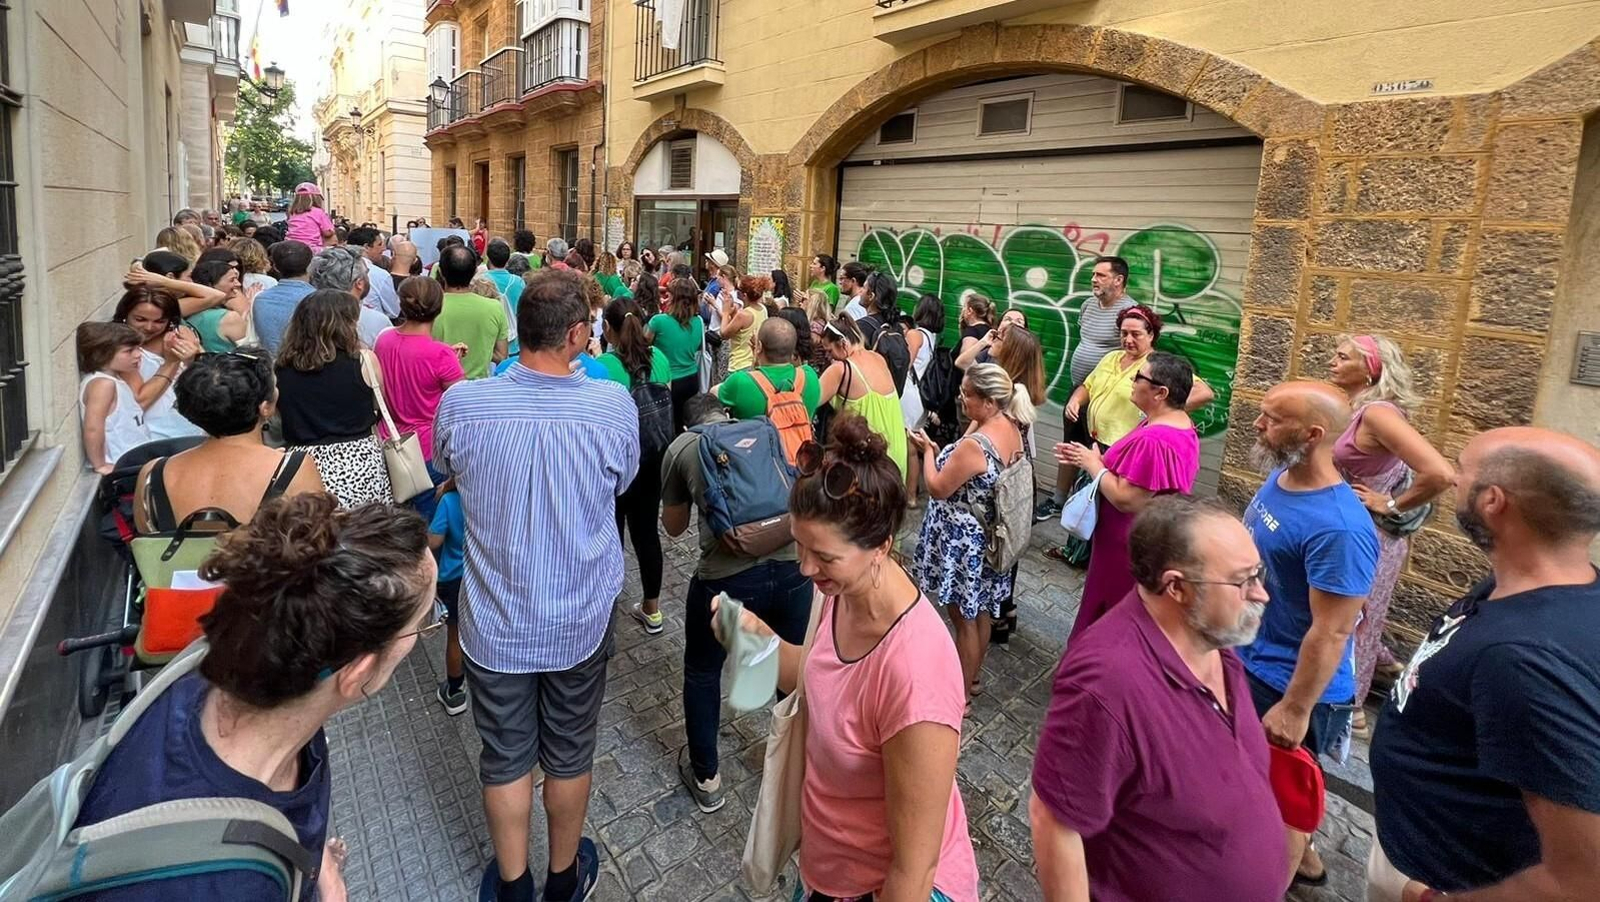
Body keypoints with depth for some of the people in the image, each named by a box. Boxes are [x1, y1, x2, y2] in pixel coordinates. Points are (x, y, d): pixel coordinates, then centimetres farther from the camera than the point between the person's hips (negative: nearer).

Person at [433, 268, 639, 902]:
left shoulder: (461, 404, -18)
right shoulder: (614, 406, -21)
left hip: (494, 623, 1)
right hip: (581, 621, 0)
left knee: (506, 757, 20)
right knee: (569, 754, 21)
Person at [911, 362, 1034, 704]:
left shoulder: (975, 445, -31)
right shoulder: (1011, 427, -3)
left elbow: (938, 488, -19)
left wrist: (928, 450, -7)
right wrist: (940, 451, -1)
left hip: (963, 542, -9)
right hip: (988, 538, 9)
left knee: (964, 618, 9)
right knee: (981, 613, 23)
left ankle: (961, 691, 26)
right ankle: (972, 676, 42)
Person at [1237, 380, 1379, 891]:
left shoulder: (1338, 529, -32)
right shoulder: (1278, 477, -4)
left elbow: (1331, 633, -27)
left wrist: (1295, 709, -21)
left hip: (1285, 685, -9)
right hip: (1247, 661, 9)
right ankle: (1302, 857, 51)